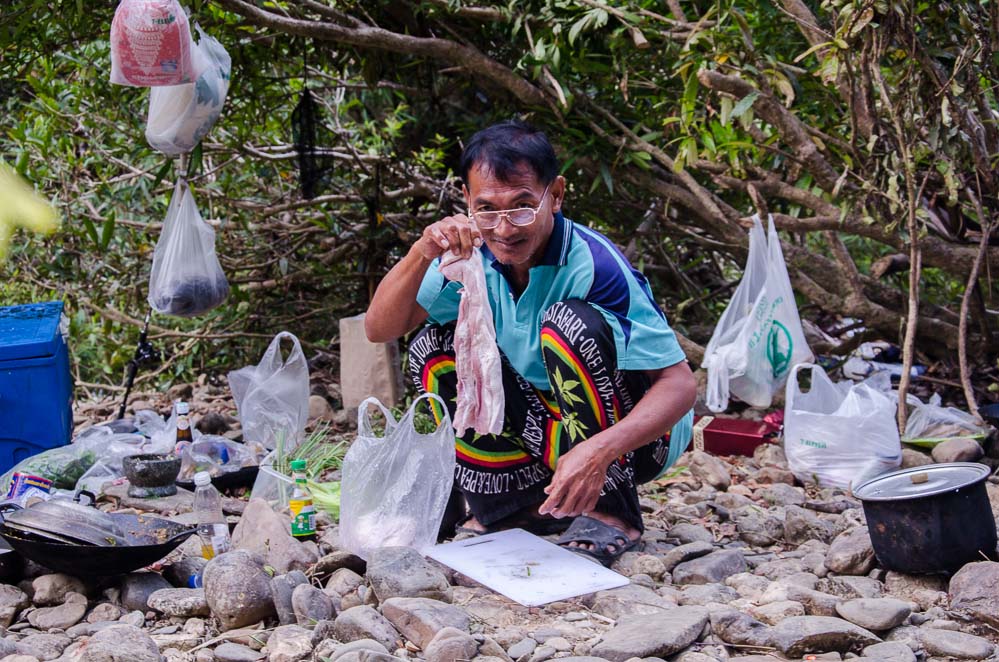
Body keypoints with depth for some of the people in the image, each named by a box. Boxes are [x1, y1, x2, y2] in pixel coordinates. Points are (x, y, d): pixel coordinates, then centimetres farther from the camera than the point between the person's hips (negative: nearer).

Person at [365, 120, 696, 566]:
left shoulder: (593, 266, -25)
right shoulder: (475, 256, -9)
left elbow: (680, 384, -28)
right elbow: (378, 330, -9)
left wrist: (599, 450, -44)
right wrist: (422, 254, -27)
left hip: (636, 433, -5)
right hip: (553, 427, 6)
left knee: (570, 322, -30)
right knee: (435, 349, -10)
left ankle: (611, 510, -16)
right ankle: (527, 508, -1)